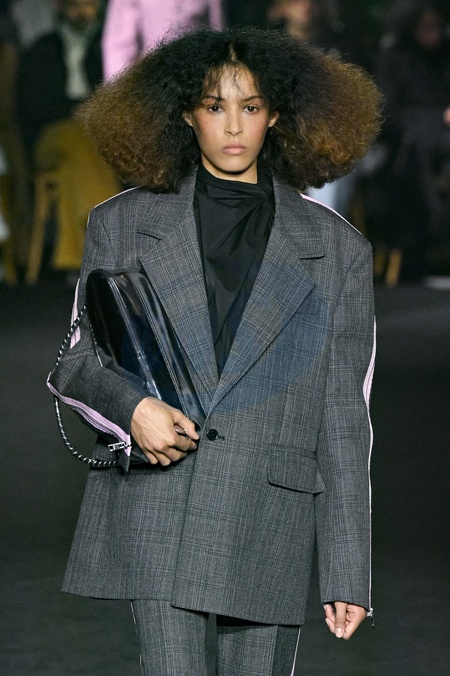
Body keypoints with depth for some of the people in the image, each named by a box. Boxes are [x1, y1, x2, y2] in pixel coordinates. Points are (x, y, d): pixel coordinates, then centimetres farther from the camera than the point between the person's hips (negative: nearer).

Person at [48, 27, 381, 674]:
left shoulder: (335, 249, 8)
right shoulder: (125, 224, 10)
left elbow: (344, 419, 7)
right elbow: (75, 362, 13)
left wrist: (348, 572, 3)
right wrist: (132, 407, -11)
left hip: (270, 522, 1)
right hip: (154, 512, 0)